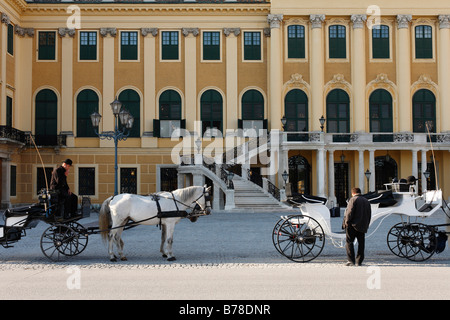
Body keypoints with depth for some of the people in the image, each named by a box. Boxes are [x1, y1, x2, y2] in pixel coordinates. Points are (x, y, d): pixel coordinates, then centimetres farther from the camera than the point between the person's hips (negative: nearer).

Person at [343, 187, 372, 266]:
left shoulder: (353, 199, -4)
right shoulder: (366, 201, 17)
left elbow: (349, 212, -14)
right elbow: (369, 215, 18)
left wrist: (346, 222, -8)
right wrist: (366, 225, 20)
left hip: (353, 225, -6)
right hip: (362, 226, 6)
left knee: (349, 242, -4)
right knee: (361, 243, 10)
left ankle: (351, 260, -12)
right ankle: (359, 261, 11)